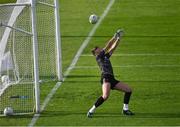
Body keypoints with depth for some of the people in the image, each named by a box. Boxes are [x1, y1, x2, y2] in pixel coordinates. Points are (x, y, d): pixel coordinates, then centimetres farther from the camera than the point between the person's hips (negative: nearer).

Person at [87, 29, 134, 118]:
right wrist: (115, 37, 3)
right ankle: (91, 111, -20)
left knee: (128, 90, 7)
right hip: (105, 78, -9)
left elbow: (113, 48, 25)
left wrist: (119, 38, 20)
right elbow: (108, 46, -2)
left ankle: (125, 109, 10)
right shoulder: (99, 57, 3)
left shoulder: (106, 57, 26)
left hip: (111, 79, 9)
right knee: (105, 96, -30)